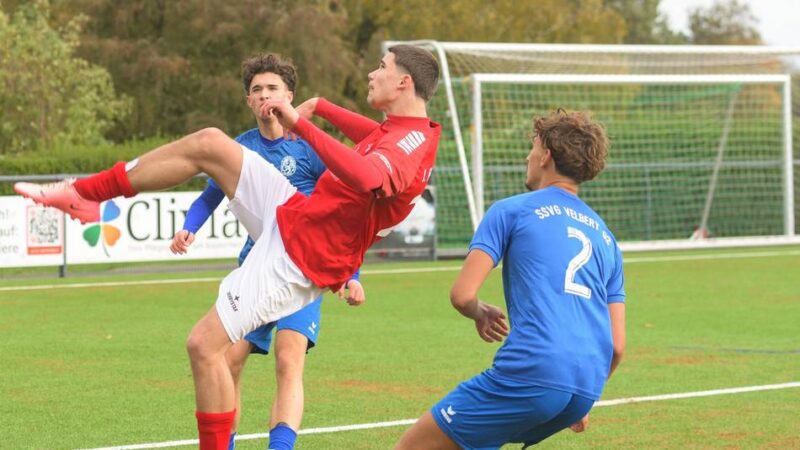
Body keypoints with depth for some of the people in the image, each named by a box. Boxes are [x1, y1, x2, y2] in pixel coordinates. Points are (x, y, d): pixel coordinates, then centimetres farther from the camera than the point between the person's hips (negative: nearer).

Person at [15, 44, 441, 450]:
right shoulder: (401, 131, 6)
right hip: (291, 213, 10)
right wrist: (320, 107, 26)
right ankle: (82, 193, 12)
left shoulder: (413, 142, -25)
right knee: (208, 143, 3)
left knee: (204, 346, -10)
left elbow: (367, 177, -48)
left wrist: (301, 123, -43)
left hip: (295, 256, -10)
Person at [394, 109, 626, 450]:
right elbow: (617, 345, 19)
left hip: (530, 374, -7)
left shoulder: (511, 211, 6)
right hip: (585, 390, 7)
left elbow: (462, 295, -3)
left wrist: (482, 314, 20)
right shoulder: (605, 237, 23)